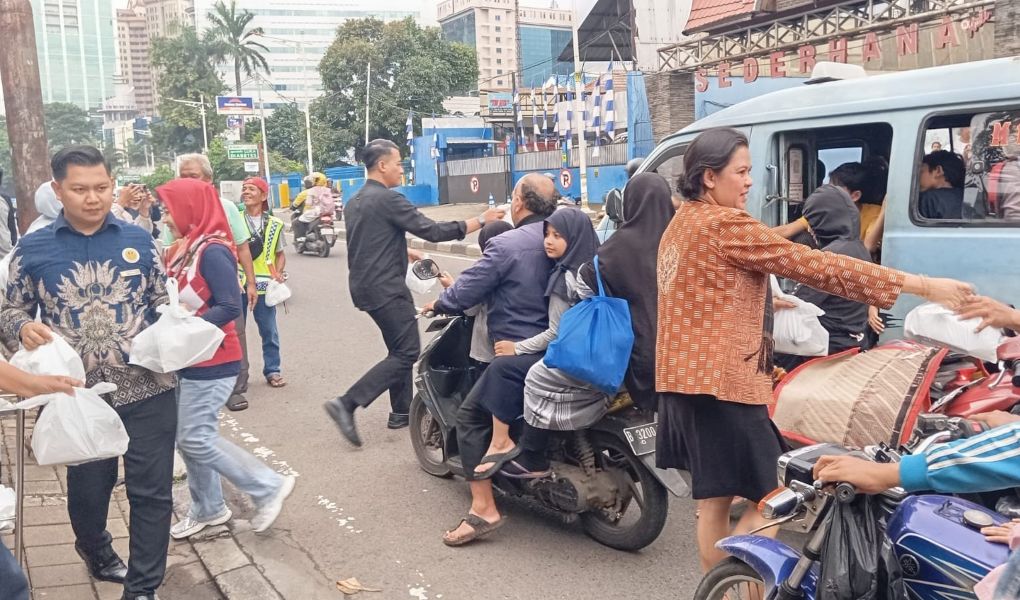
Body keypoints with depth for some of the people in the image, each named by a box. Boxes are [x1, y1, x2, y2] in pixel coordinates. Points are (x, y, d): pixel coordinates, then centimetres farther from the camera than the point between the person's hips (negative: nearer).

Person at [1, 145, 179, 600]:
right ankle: (96, 553, 50)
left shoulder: (140, 241, 3)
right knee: (87, 489, 18)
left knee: (151, 491, 3)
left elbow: (163, 304, 9)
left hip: (148, 391, 0)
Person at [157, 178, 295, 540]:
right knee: (189, 438, 13)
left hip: (211, 363, -9)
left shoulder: (212, 251, -18)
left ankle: (269, 487, 6)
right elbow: (176, 301, 13)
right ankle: (207, 510, 28)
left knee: (196, 439, -7)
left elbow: (230, 307, -23)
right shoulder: (183, 251, 10)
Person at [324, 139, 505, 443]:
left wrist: (407, 253, 31)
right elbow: (433, 231, -18)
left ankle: (401, 412, 22)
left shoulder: (355, 202, 13)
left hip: (365, 286, 10)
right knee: (406, 353, -7)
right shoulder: (388, 199, -15)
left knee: (400, 349, 18)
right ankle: (347, 403, -13)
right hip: (386, 289, -10)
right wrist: (481, 220, -12)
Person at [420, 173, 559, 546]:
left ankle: (483, 510, -3)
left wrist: (439, 303, 11)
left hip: (519, 353, -8)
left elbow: (466, 292, -11)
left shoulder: (507, 245, -14)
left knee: (471, 418, 1)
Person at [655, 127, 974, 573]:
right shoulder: (723, 224, -15)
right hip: (721, 384, -10)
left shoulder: (681, 223, 14)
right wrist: (921, 285, -16)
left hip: (685, 378, 10)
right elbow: (815, 265, -18)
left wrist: (767, 300, 30)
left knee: (714, 503, 15)